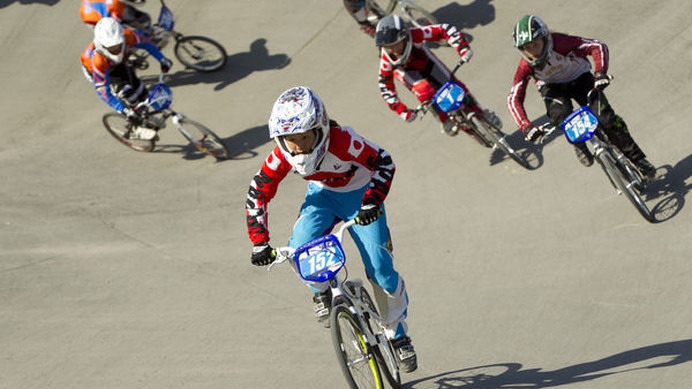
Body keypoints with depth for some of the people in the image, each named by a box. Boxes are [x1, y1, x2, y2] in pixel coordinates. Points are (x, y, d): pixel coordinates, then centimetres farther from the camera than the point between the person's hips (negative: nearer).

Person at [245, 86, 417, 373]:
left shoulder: (342, 141, -35)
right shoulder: (282, 155, -24)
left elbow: (384, 163, -24)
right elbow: (258, 192, -12)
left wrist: (371, 202, -37)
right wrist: (260, 242, -17)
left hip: (359, 195, -3)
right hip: (321, 195, 3)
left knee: (379, 268, -13)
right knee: (299, 250, -25)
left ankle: (397, 334, 10)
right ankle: (322, 292, 9)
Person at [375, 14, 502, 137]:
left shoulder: (414, 35, -40)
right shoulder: (386, 59, -36)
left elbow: (445, 29, -36)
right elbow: (385, 87, -26)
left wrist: (463, 47, -48)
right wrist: (402, 110, -32)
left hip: (424, 61, 1)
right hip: (405, 70, -1)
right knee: (426, 92, -29)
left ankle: (483, 115, 15)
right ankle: (446, 121, -5)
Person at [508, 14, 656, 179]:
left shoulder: (560, 43, -34)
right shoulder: (526, 66, -27)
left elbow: (598, 46, -32)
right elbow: (514, 99, -28)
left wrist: (600, 73, -50)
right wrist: (526, 126, -42)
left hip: (580, 78, -1)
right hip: (552, 87, 1)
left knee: (606, 118, -16)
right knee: (562, 114, -33)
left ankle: (638, 159, 0)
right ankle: (579, 146, -3)